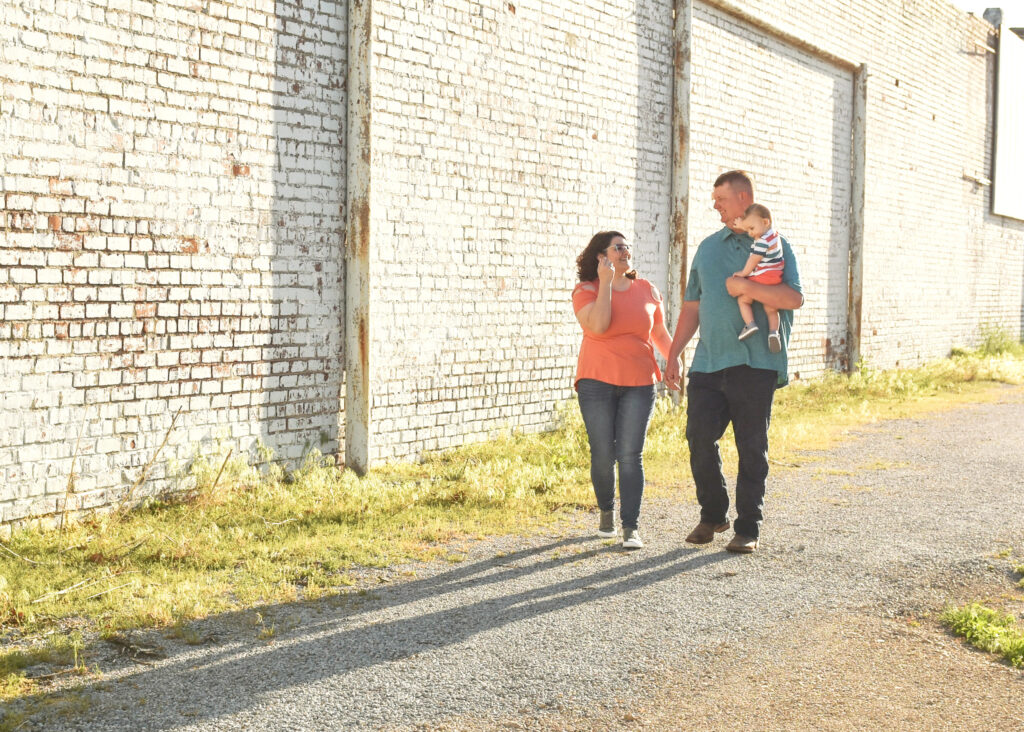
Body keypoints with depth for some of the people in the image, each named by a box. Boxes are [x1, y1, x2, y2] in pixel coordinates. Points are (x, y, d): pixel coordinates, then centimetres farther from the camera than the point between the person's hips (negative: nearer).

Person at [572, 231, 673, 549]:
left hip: (639, 383, 2)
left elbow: (661, 333, 19)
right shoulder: (586, 290, -1)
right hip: (597, 382, -1)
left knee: (630, 455, -5)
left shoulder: (647, 290, 9)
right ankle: (606, 513, 25)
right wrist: (605, 283, -15)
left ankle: (631, 528, -3)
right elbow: (598, 325, -19)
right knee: (603, 455, 1)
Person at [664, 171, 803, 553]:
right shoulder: (708, 247, 17)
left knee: (752, 449, 0)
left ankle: (748, 528, 10)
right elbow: (692, 306, 19)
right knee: (699, 439, -1)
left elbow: (794, 298, -11)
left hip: (755, 363, -4)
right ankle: (712, 515, 18)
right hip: (708, 362, 4)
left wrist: (745, 286, -17)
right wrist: (673, 355, 14)